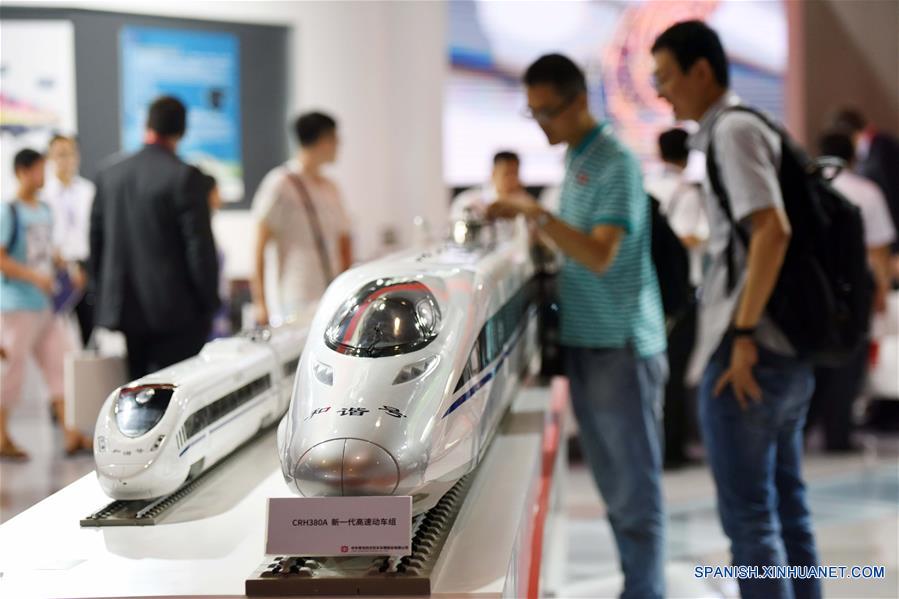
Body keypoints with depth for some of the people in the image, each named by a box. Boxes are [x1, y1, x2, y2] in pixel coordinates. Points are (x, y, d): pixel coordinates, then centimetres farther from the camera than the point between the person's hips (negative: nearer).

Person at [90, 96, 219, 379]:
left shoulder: (109, 174, 6)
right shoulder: (184, 175, -12)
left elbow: (95, 238, 12)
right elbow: (200, 244, -12)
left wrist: (104, 294, 21)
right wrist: (209, 303, -2)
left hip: (124, 307, 5)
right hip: (174, 310, -5)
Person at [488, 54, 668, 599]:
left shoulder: (615, 163, -13)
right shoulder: (575, 158, 13)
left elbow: (600, 256, -23)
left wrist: (536, 213, -29)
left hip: (621, 346, -9)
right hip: (586, 343, 9)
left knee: (635, 488, -3)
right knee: (613, 485, 13)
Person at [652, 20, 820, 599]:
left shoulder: (733, 129, -11)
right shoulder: (745, 128, 17)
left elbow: (773, 230, -23)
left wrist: (744, 334, -21)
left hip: (750, 355, -9)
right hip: (791, 354, 9)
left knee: (749, 515, -3)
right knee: (788, 509, 14)